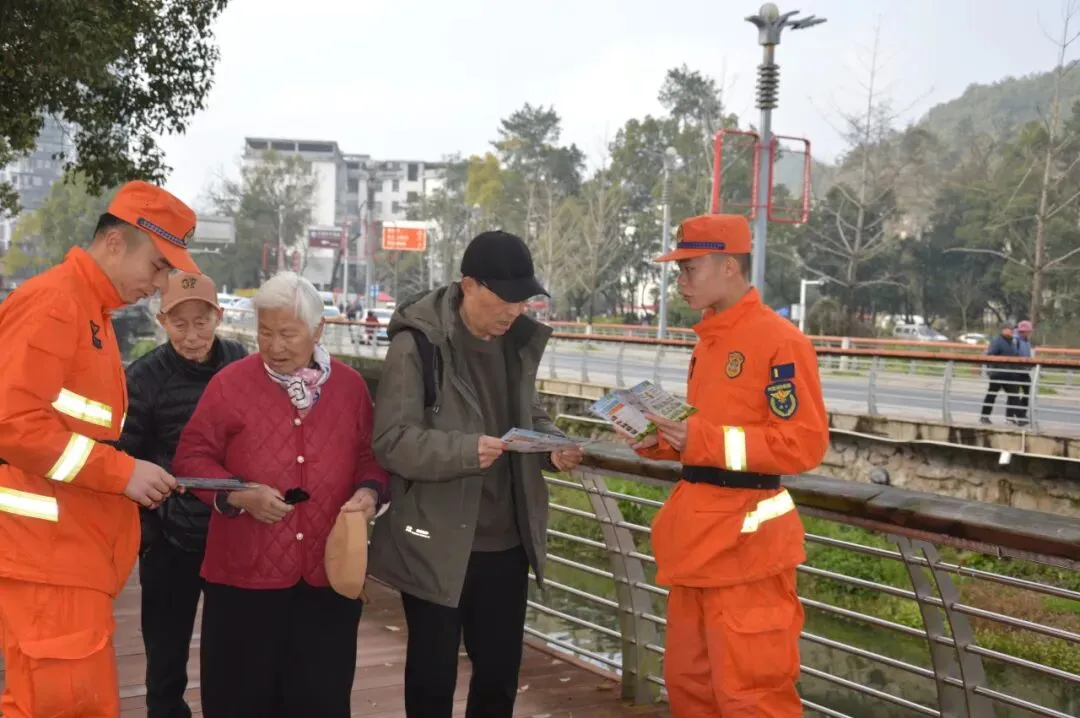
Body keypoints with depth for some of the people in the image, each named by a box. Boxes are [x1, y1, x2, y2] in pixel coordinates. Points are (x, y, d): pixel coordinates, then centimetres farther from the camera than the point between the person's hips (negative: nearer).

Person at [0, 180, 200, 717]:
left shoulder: (92, 311, 19)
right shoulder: (52, 301, -12)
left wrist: (132, 481, 11)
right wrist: (123, 472, -17)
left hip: (74, 552, 10)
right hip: (46, 555, -10)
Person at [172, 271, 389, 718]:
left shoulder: (350, 386, 5)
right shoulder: (229, 383, -4)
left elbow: (371, 455, 14)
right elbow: (192, 457, -2)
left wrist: (370, 492, -7)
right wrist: (238, 496, -17)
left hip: (329, 573, 2)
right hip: (246, 572, -2)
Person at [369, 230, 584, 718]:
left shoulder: (517, 341, 7)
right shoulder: (417, 344, -15)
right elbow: (391, 440, -19)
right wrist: (465, 451, -33)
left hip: (505, 541, 6)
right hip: (437, 543, -6)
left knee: (501, 668, 17)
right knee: (433, 672, 9)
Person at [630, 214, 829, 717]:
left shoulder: (779, 341, -14)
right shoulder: (708, 341, 14)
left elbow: (805, 444, -19)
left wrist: (702, 441, -22)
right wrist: (658, 441, 7)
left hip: (745, 540, -9)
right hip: (697, 536, 9)